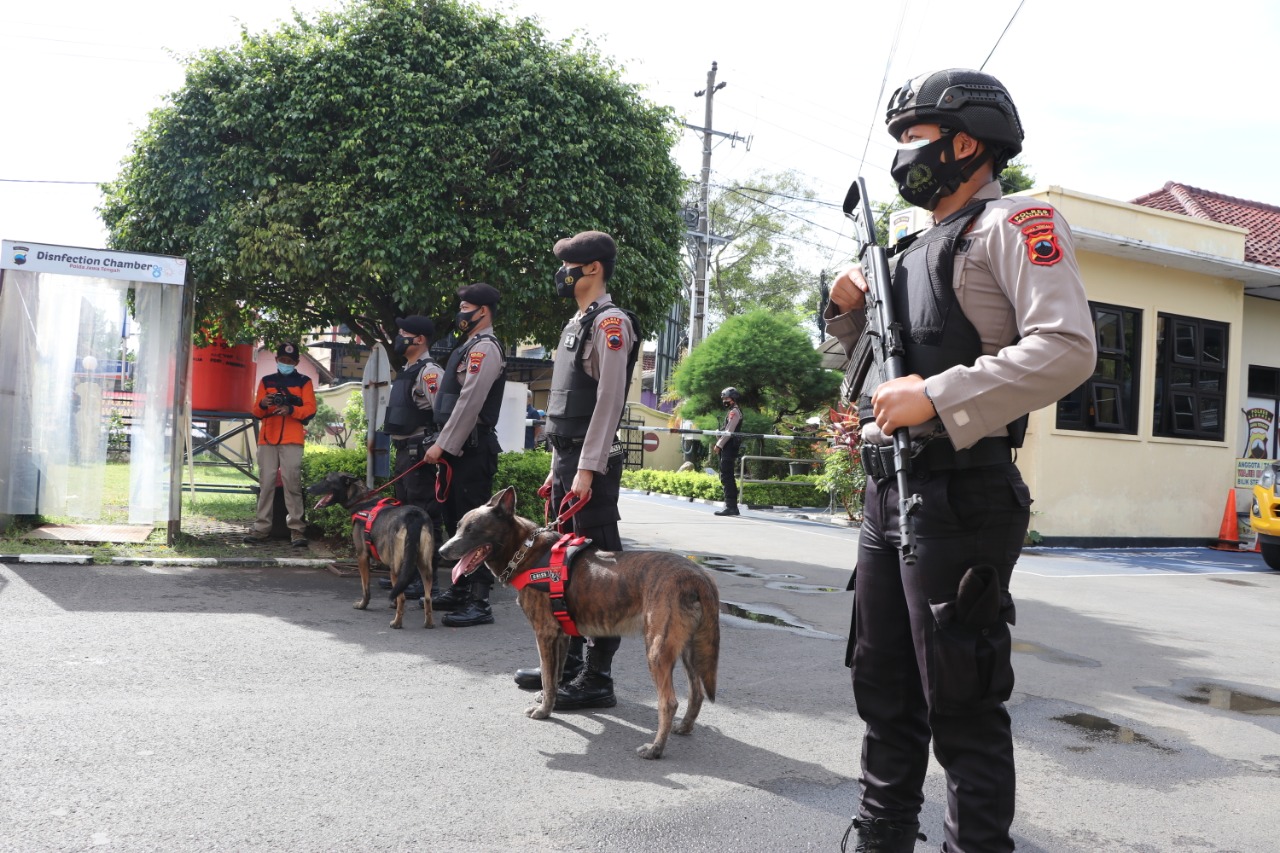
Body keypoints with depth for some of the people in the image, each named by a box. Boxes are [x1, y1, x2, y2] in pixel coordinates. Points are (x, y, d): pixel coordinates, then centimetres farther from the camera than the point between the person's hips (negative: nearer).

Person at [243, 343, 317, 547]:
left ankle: (297, 530, -10)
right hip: (267, 439, 3)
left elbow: (310, 409, 0)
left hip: (292, 440, -3)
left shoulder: (304, 381, 10)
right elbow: (256, 412, 13)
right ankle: (261, 528, 3)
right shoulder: (266, 381, 18)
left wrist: (290, 409, -18)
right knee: (266, 483, 1)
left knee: (292, 483, -9)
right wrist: (262, 404, -10)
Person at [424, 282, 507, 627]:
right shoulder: (468, 347, 20)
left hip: (472, 449, -10)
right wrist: (442, 445, 16)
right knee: (455, 519, 14)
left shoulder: (485, 347, -9)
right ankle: (460, 590, 24)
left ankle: (479, 602, -9)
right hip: (456, 448, 10)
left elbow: (469, 403, -17)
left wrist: (443, 445, -17)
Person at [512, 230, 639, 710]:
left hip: (593, 464, -10)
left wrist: (586, 470, -21)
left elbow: (609, 400, -17)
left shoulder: (610, 322, -8)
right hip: (567, 459, 10)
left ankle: (597, 679, 1)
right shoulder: (575, 324, 20)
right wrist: (557, 467, 19)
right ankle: (568, 663, 24)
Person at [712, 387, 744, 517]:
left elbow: (729, 431, -17)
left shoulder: (734, 411, -10)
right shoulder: (733, 411, 22)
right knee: (728, 477, 12)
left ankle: (730, 506, -15)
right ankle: (732, 506, 15)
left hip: (729, 447, -10)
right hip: (728, 447, 10)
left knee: (726, 477, -13)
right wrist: (718, 443, 16)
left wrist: (719, 445, -16)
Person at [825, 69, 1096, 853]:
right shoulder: (919, 248, 21)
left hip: (961, 501, -9)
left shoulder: (1012, 224, -4)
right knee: (886, 692, 16)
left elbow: (1067, 348, -19)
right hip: (891, 495, 9)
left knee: (962, 705, -1)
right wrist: (850, 313, 10)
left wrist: (938, 397, -24)